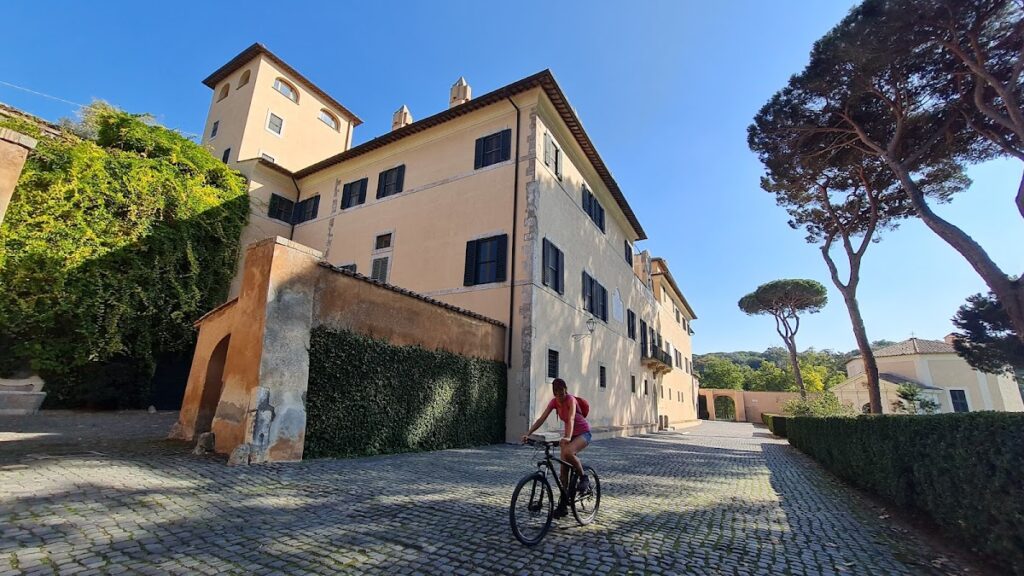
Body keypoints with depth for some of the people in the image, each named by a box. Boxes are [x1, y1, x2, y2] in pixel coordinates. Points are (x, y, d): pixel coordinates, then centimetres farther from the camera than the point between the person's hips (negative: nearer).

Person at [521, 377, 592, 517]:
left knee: (568, 453, -34)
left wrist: (568, 437, -56)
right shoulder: (554, 402, -6)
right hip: (569, 435, 6)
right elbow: (541, 419, -12)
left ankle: (584, 478, -9)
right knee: (564, 467, 0)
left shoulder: (571, 400, -23)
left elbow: (571, 419, -39)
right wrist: (528, 434, -23)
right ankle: (563, 504, 12)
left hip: (583, 433, -6)